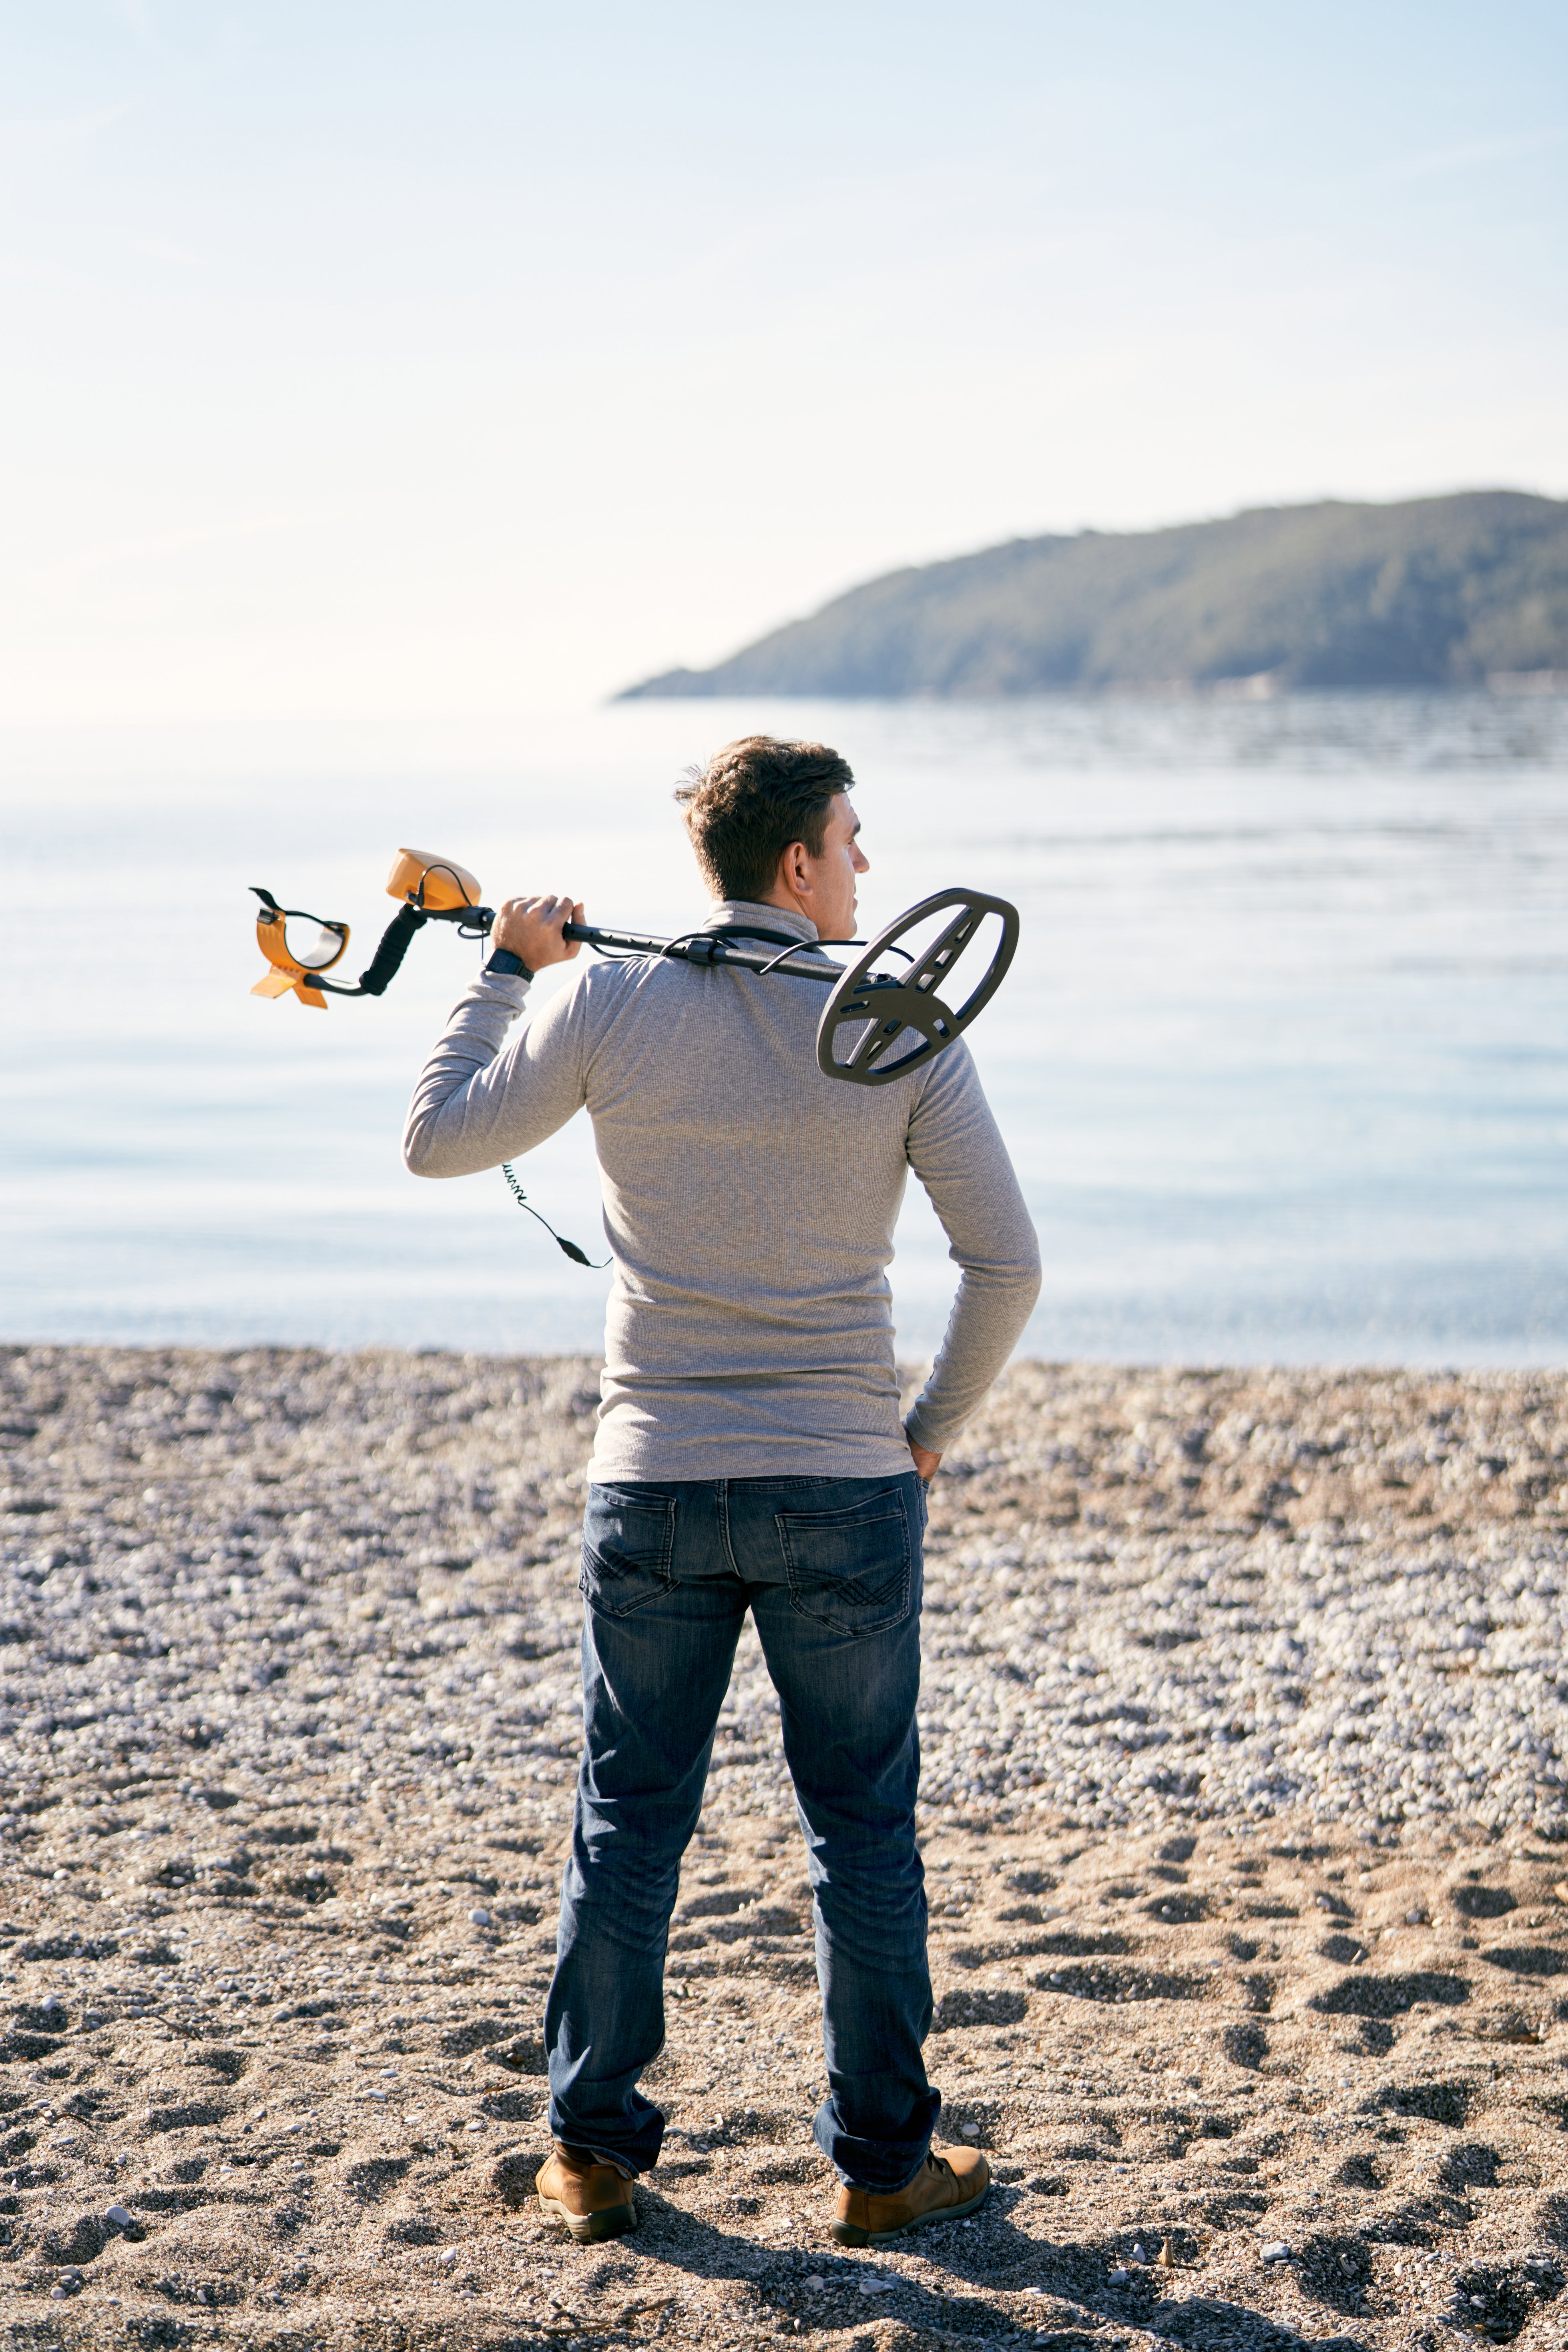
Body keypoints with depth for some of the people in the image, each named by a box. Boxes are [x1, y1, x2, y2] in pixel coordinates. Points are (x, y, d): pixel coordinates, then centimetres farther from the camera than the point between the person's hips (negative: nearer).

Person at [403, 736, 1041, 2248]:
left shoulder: (609, 1004, -4)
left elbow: (437, 1141, 6)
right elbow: (1007, 1263, -6)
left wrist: (507, 969, 17)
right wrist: (935, 1428, 7)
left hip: (654, 1487, 1)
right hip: (845, 1494, -1)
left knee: (628, 1819, 12)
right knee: (861, 1825, 10)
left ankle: (593, 2154, 20)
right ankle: (881, 2163, 18)